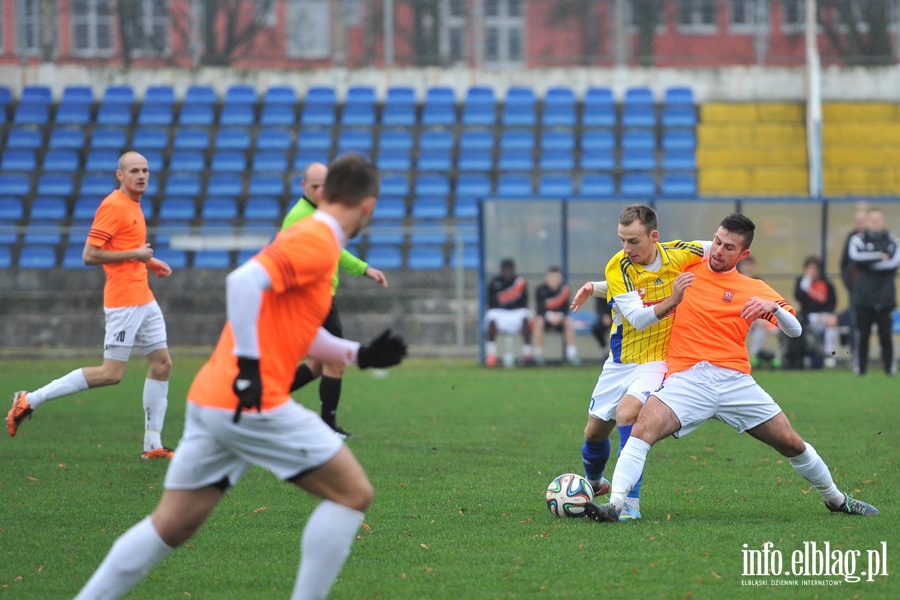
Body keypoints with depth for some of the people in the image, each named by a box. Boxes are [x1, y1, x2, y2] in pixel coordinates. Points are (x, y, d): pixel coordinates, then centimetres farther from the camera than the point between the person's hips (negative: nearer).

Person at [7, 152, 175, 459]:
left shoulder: (132, 205, 15)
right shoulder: (113, 206, -14)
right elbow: (90, 255, -20)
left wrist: (149, 262, 13)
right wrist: (136, 254, -17)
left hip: (143, 299, 10)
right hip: (124, 301, -9)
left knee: (162, 363, 6)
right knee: (112, 372, -10)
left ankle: (153, 444, 10)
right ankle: (30, 400, -6)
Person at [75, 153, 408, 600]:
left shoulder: (305, 238, 20)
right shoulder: (317, 242, -9)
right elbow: (244, 282, -24)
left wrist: (357, 355, 25)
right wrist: (249, 365, -24)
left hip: (210, 398, 9)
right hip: (255, 403, -9)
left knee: (170, 526, 12)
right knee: (353, 493, 1)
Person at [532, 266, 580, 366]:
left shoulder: (564, 288, -11)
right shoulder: (541, 289, -15)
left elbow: (565, 308, -14)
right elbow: (540, 308, -20)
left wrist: (560, 315, -36)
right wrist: (549, 315, -39)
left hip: (560, 316, 1)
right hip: (545, 316, -1)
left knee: (569, 322, -28)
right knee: (539, 321, -32)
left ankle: (571, 354, -25)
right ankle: (538, 355, -25)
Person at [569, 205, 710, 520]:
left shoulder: (679, 254, -12)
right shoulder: (618, 267, -16)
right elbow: (638, 318, -26)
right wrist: (674, 299, -39)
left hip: (659, 360, -2)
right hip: (621, 361, 2)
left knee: (627, 412, -28)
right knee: (595, 431, 12)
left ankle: (629, 502, -25)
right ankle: (593, 482, 45)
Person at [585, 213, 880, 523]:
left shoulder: (753, 290, 11)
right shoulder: (687, 270, 13)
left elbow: (794, 329, 4)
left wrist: (773, 307, -15)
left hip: (734, 381, 1)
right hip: (686, 379, -1)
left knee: (792, 444, 4)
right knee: (643, 429, -27)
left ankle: (835, 498, 29)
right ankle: (615, 505, -32)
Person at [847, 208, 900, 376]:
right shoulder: (858, 240, 7)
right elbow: (855, 256, -14)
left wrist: (869, 262, -8)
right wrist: (880, 256, -12)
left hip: (885, 297, 0)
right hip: (864, 297, 0)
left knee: (886, 334, -2)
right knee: (862, 334, 0)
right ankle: (860, 366, 8)